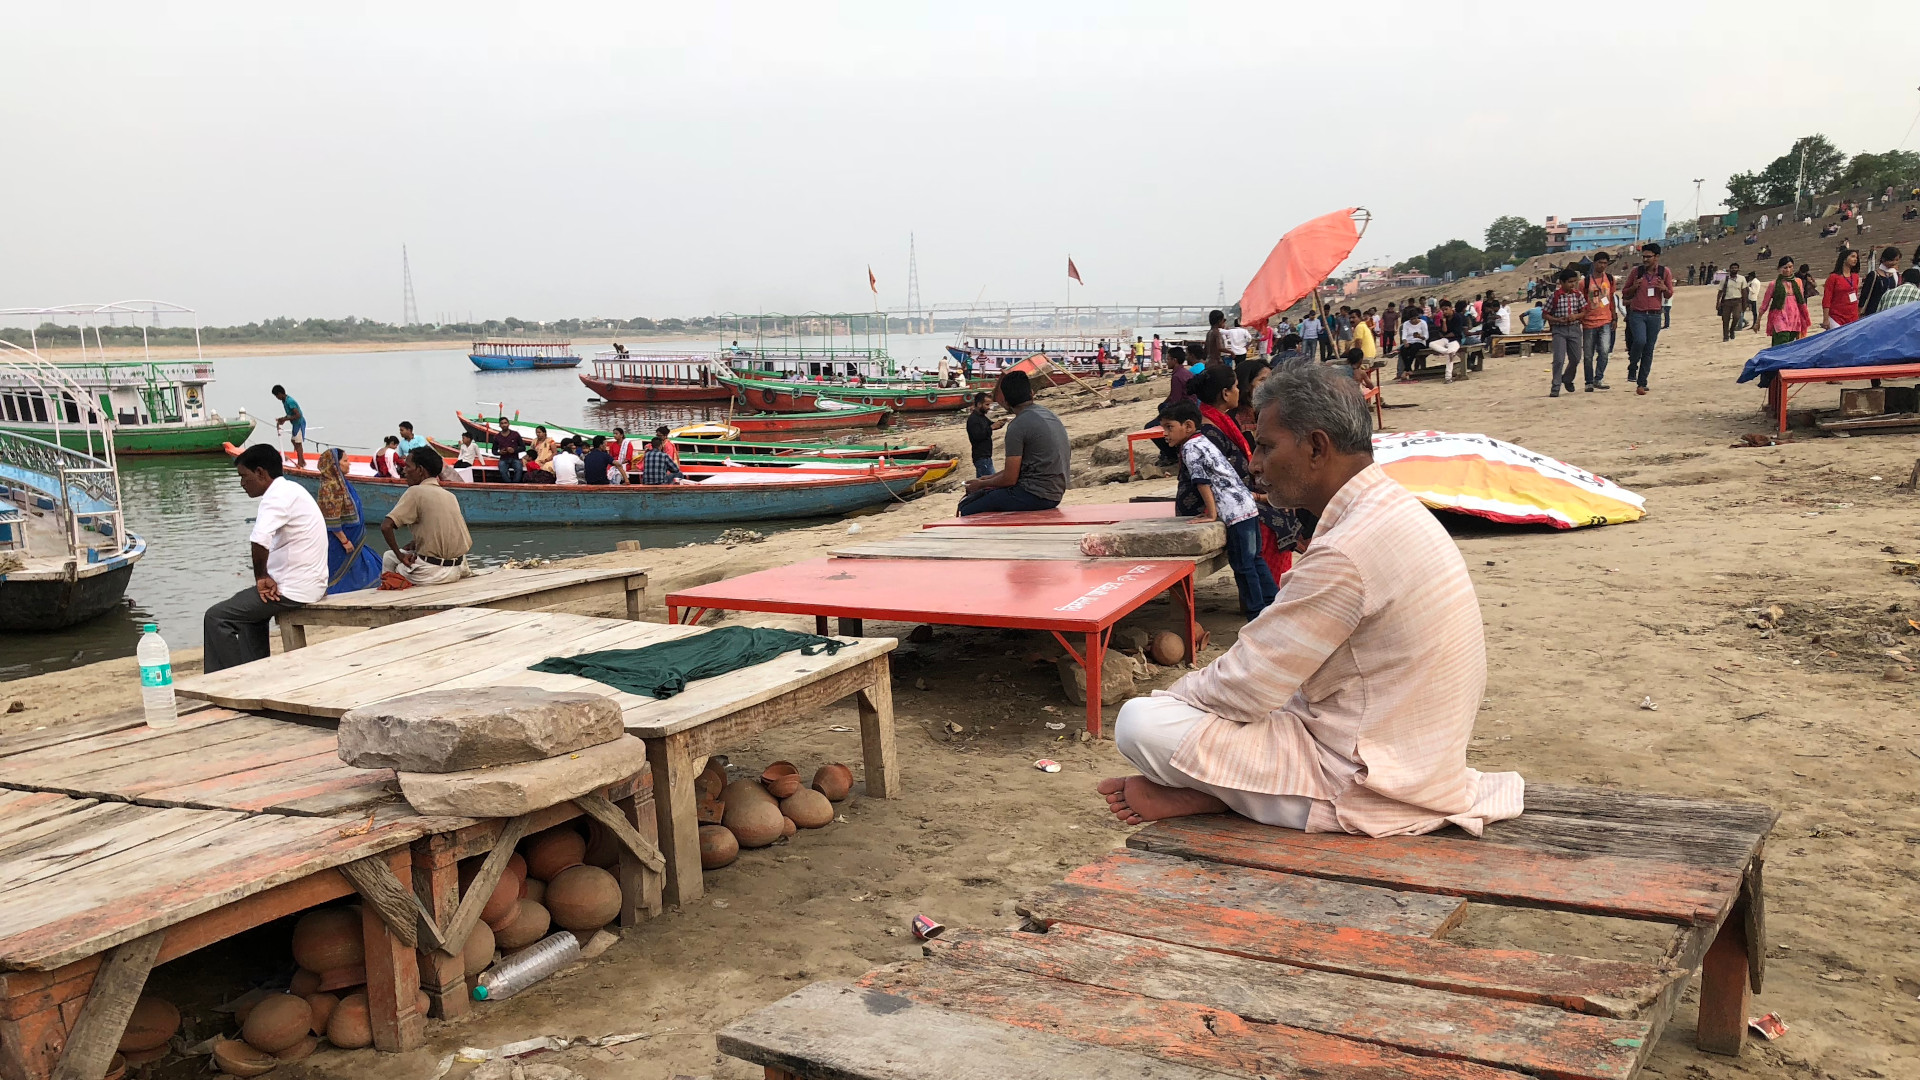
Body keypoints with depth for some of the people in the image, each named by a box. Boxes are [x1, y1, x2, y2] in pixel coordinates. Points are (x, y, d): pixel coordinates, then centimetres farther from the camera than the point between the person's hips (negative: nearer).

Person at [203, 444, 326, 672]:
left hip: (292, 590, -10)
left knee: (216, 617, -2)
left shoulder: (278, 494, -17)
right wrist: (266, 577, 2)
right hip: (310, 585, 10)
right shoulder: (291, 490, 15)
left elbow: (259, 541, -33)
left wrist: (261, 576, -16)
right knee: (248, 607, 32)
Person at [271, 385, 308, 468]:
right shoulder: (285, 400, 7)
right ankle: (302, 461, 22)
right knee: (294, 441, 16)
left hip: (299, 423, -10)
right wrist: (283, 419, 5)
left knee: (298, 443, -5)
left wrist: (285, 419, -22)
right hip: (296, 423, 10)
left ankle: (300, 463, 1)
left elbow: (298, 415, -27)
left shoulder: (289, 401, -23)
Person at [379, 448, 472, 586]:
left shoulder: (415, 492, -8)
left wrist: (400, 555, -4)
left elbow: (386, 526, -18)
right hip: (458, 569, 6)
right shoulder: (450, 495, 10)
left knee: (389, 557, 20)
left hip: (431, 573, -6)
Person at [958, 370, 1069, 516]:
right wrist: (991, 478, 21)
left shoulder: (1017, 427, -15)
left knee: (967, 512, -7)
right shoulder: (1049, 415, 13)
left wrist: (981, 484, 4)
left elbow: (1009, 479, -13)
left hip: (1034, 495, -10)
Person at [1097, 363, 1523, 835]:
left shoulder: (1346, 552, -26)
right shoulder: (1394, 509, 6)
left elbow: (1243, 690, -19)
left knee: (1140, 723, -18)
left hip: (1366, 787, -10)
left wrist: (1170, 696, -1)